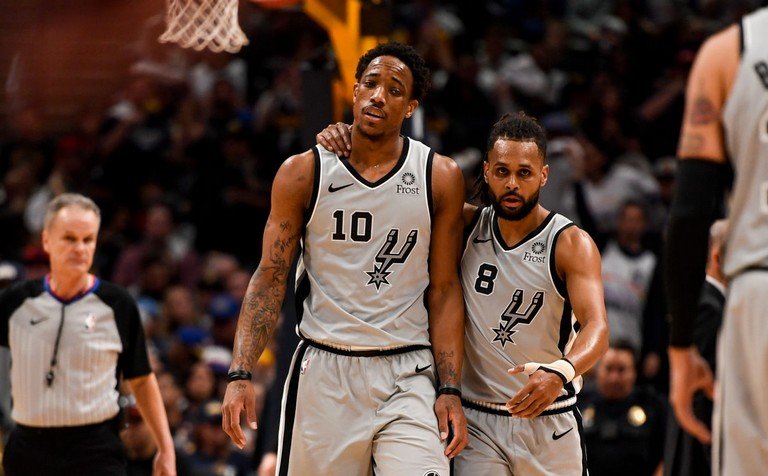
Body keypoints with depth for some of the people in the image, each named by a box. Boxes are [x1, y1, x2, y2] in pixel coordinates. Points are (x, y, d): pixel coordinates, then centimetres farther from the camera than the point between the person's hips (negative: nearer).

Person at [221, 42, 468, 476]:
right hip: (324, 372, 1)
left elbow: (445, 290, 2)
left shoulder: (440, 178, 2)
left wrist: (450, 390, -5)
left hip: (408, 375, -1)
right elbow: (270, 280, 2)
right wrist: (241, 375, -8)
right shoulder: (303, 173, 1)